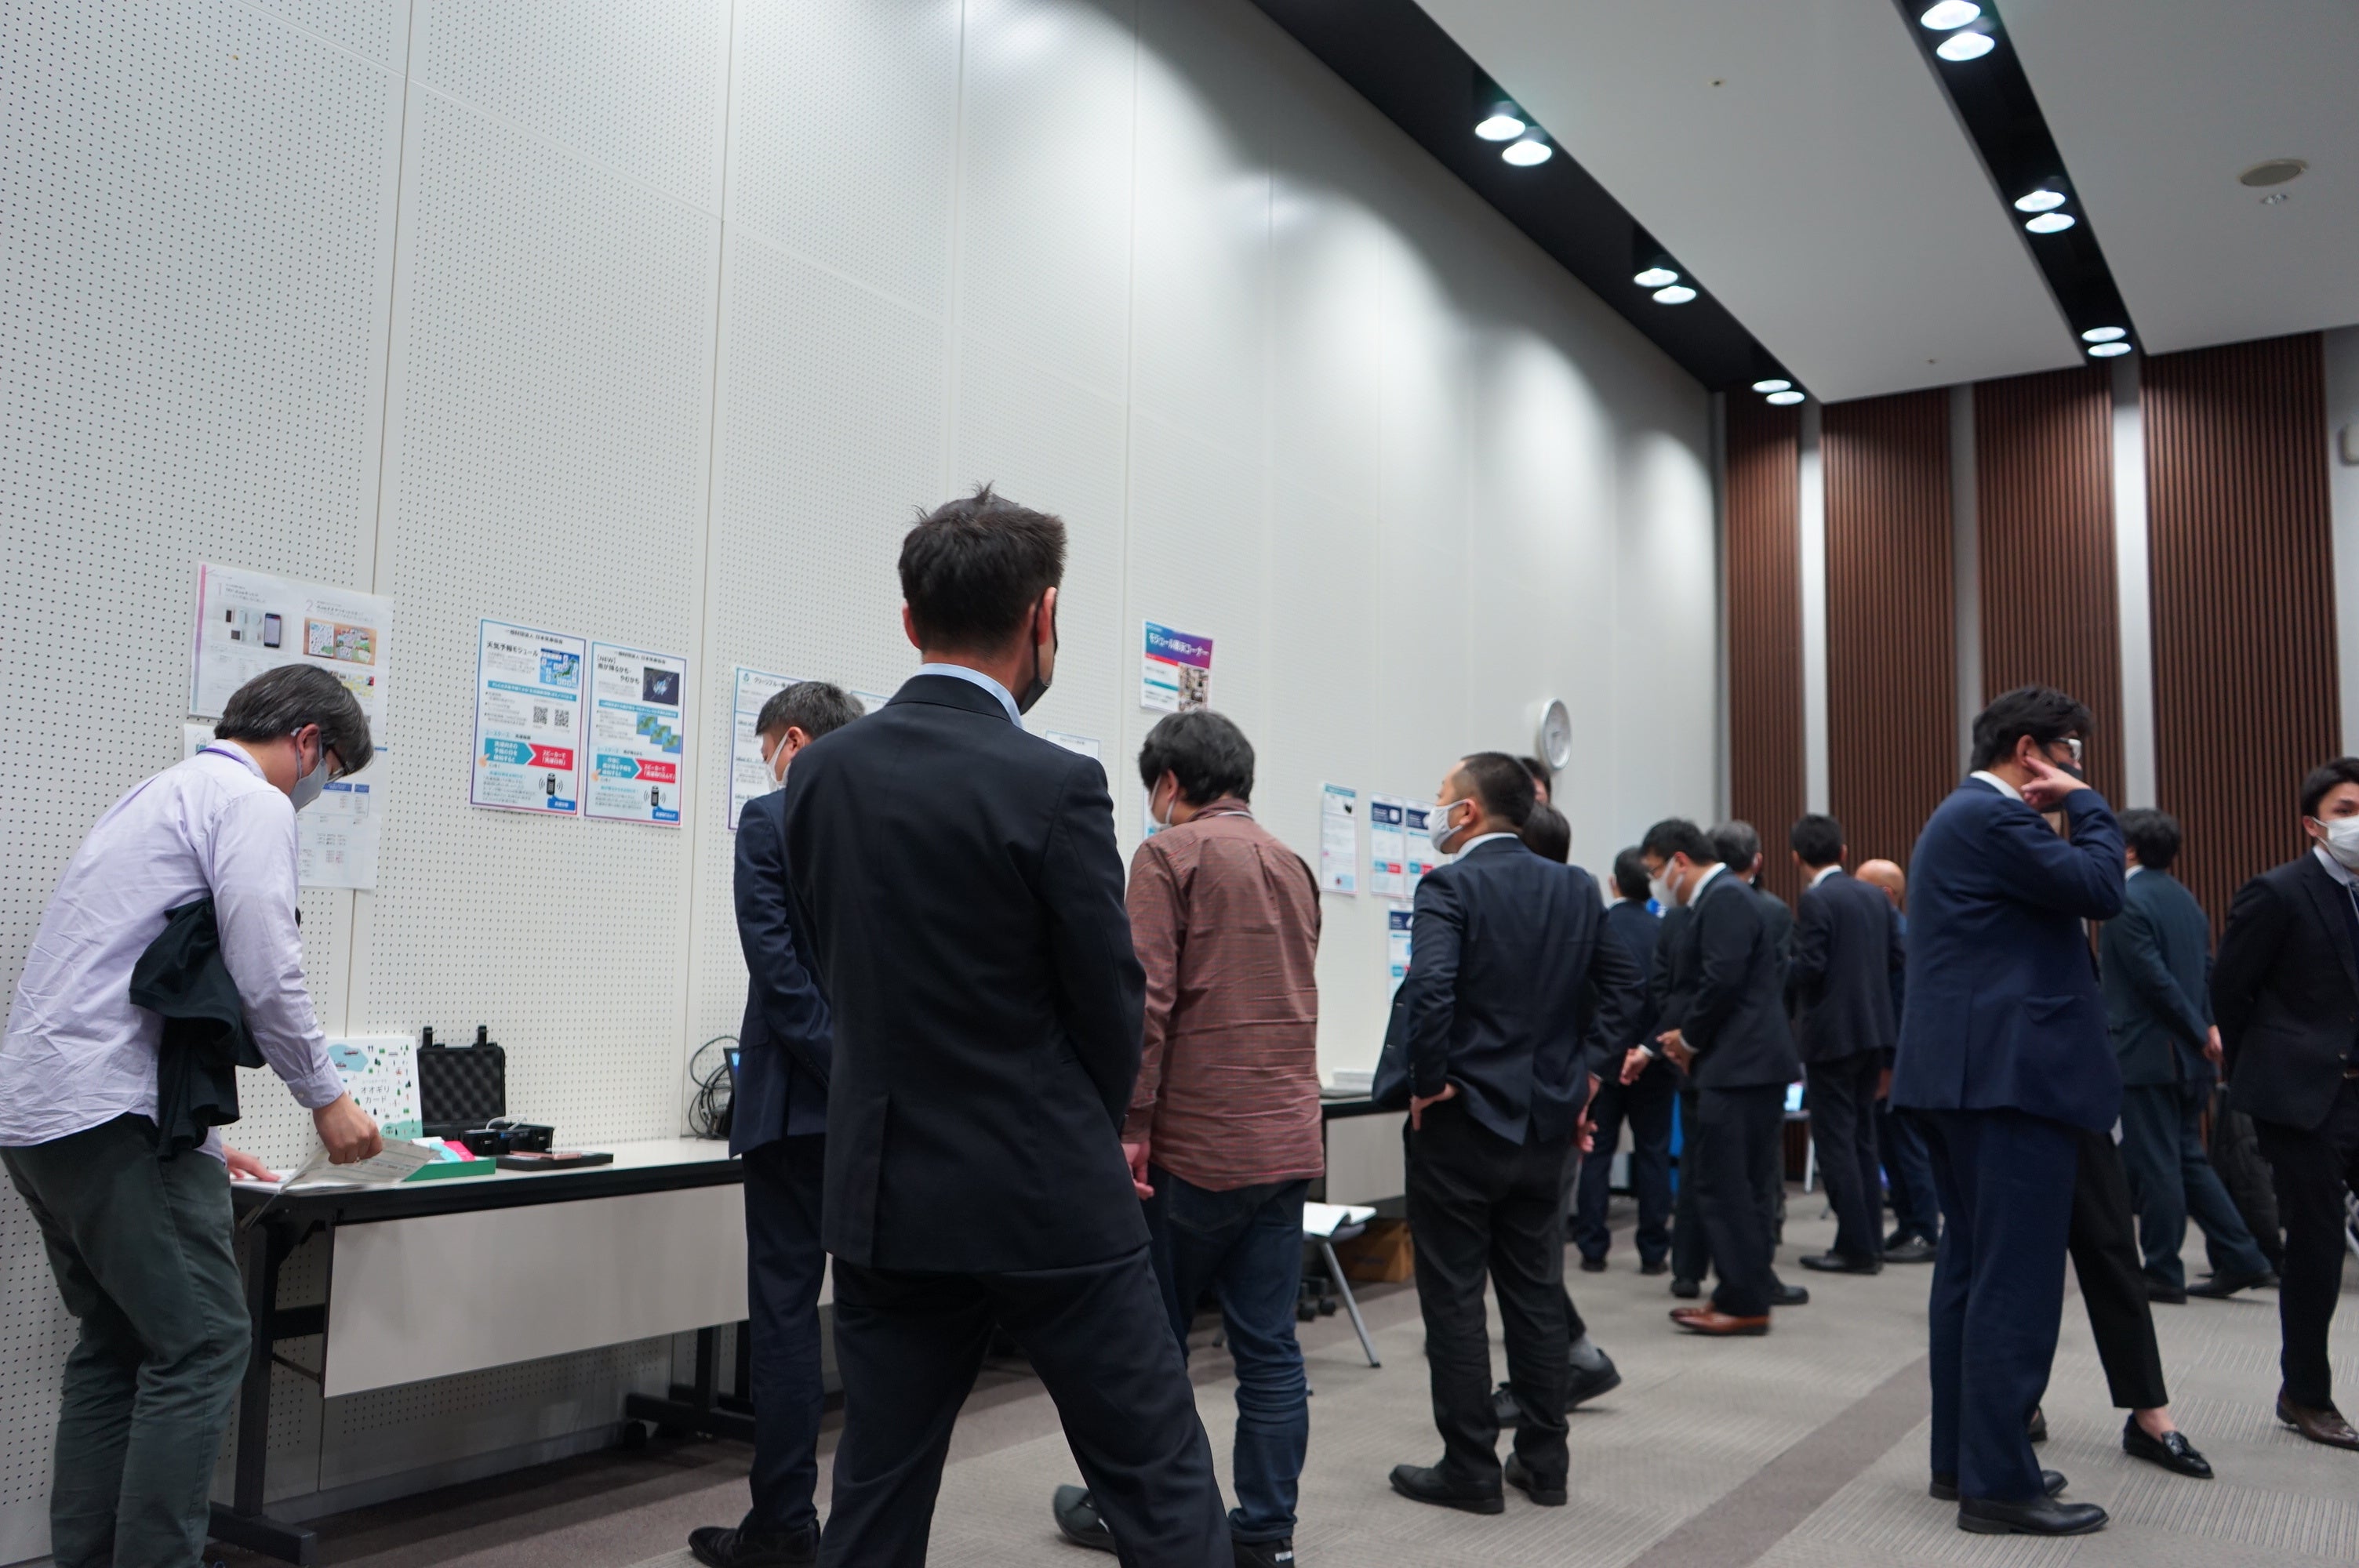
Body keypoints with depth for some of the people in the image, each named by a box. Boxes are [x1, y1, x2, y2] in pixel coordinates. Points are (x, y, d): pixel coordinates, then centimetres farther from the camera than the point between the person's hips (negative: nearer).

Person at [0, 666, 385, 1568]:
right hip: (112, 1115, -10)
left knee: (117, 1347, 16)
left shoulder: (159, 795, 25)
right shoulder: (252, 802, -6)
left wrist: (197, 1138, 31)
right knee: (202, 1344, -6)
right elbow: (266, 975, -16)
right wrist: (326, 1097, -2)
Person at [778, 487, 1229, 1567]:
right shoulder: (1055, 785, -16)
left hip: (886, 1193, 6)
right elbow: (1110, 1000, -7)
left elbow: (827, 967, 8)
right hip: (1047, 1196, -5)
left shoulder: (819, 773, 0)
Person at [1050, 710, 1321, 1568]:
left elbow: (1147, 1000, -15)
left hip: (1197, 1142, -6)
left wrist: (1129, 1124, -12)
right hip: (1287, 1140, 6)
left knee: (1150, 1337, 9)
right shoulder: (1293, 865, 14)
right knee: (1269, 1348, 8)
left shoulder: (1170, 855, -7)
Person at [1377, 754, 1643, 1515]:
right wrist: (1583, 1067, 10)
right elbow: (1622, 982, 9)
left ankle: (1470, 1469, 11)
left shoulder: (1450, 886, -14)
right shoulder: (1577, 889, 6)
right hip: (1546, 1122, 6)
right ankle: (1544, 1461, 22)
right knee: (1536, 1292, 15)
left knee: (1454, 1297, 5)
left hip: (1459, 1119, -6)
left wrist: (1429, 1079, -15)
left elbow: (1430, 988, -27)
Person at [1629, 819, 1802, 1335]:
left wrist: (1689, 1037, -9)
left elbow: (1722, 981, -23)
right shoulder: (1717, 899, 20)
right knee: (1737, 1185, 14)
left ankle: (1744, 1302, 2)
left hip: (1741, 1065, -10)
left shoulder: (1725, 900, -13)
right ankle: (1747, 1292, 22)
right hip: (1745, 1064, 10)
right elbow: (1691, 990, 23)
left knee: (1723, 1185, -5)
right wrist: (1652, 1046, 21)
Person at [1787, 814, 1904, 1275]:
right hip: (1874, 1029, 8)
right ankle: (1871, 1242, 19)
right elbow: (1897, 958, 9)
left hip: (1832, 1033, -8)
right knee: (1862, 1137, 15)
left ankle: (1855, 1247, 3)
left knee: (1836, 1141, 0)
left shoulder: (1815, 900, -15)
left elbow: (1808, 968, -19)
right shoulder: (1876, 897, 7)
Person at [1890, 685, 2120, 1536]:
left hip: (1962, 1074, 11)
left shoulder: (1963, 814, 20)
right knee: (2016, 1282, -7)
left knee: (1971, 1269, 15)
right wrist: (2086, 802, -5)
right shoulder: (1995, 818, -13)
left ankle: (1960, 1457, 23)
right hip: (2011, 1076, -11)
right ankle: (1999, 1484, -2)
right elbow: (2101, 890, -16)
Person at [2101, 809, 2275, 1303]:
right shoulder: (2185, 899, 14)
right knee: (2188, 1158, 16)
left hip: (2147, 1052, -9)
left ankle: (2164, 1274, 6)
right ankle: (2242, 1259, 15)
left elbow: (2153, 977, -18)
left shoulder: (2126, 900, -14)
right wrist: (2206, 1027, 7)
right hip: (2189, 1056, 9)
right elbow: (2206, 970, 13)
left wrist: (2200, 1032, -11)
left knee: (2155, 1165, -1)